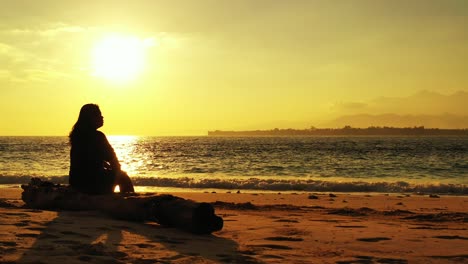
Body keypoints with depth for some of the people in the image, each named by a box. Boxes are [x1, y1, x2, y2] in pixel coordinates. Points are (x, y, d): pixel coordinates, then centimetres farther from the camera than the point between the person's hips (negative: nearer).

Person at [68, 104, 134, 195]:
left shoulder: (76, 135, 8)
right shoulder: (97, 136, -16)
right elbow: (111, 158, -6)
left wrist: (106, 165, 20)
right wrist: (117, 169, 12)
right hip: (91, 182, -8)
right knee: (123, 177, 12)